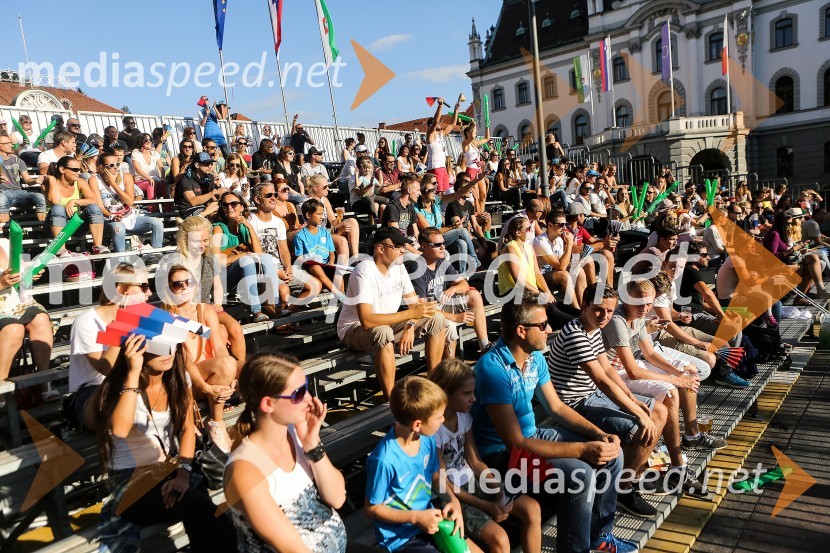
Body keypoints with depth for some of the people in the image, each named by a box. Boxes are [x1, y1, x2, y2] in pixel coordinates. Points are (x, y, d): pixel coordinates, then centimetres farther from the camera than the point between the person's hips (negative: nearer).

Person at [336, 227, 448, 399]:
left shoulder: (398, 267, -3)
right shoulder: (365, 272, -26)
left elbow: (414, 302, 2)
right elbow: (367, 321, -37)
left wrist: (410, 327, -19)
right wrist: (411, 313, -35)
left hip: (388, 324, 8)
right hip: (354, 329, -7)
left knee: (437, 319, -4)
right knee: (383, 332, -41)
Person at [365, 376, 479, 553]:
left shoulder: (427, 438, -9)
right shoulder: (385, 460, -30)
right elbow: (372, 508, -16)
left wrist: (453, 500, -9)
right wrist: (416, 517, -21)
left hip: (430, 521, 7)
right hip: (401, 536, -7)